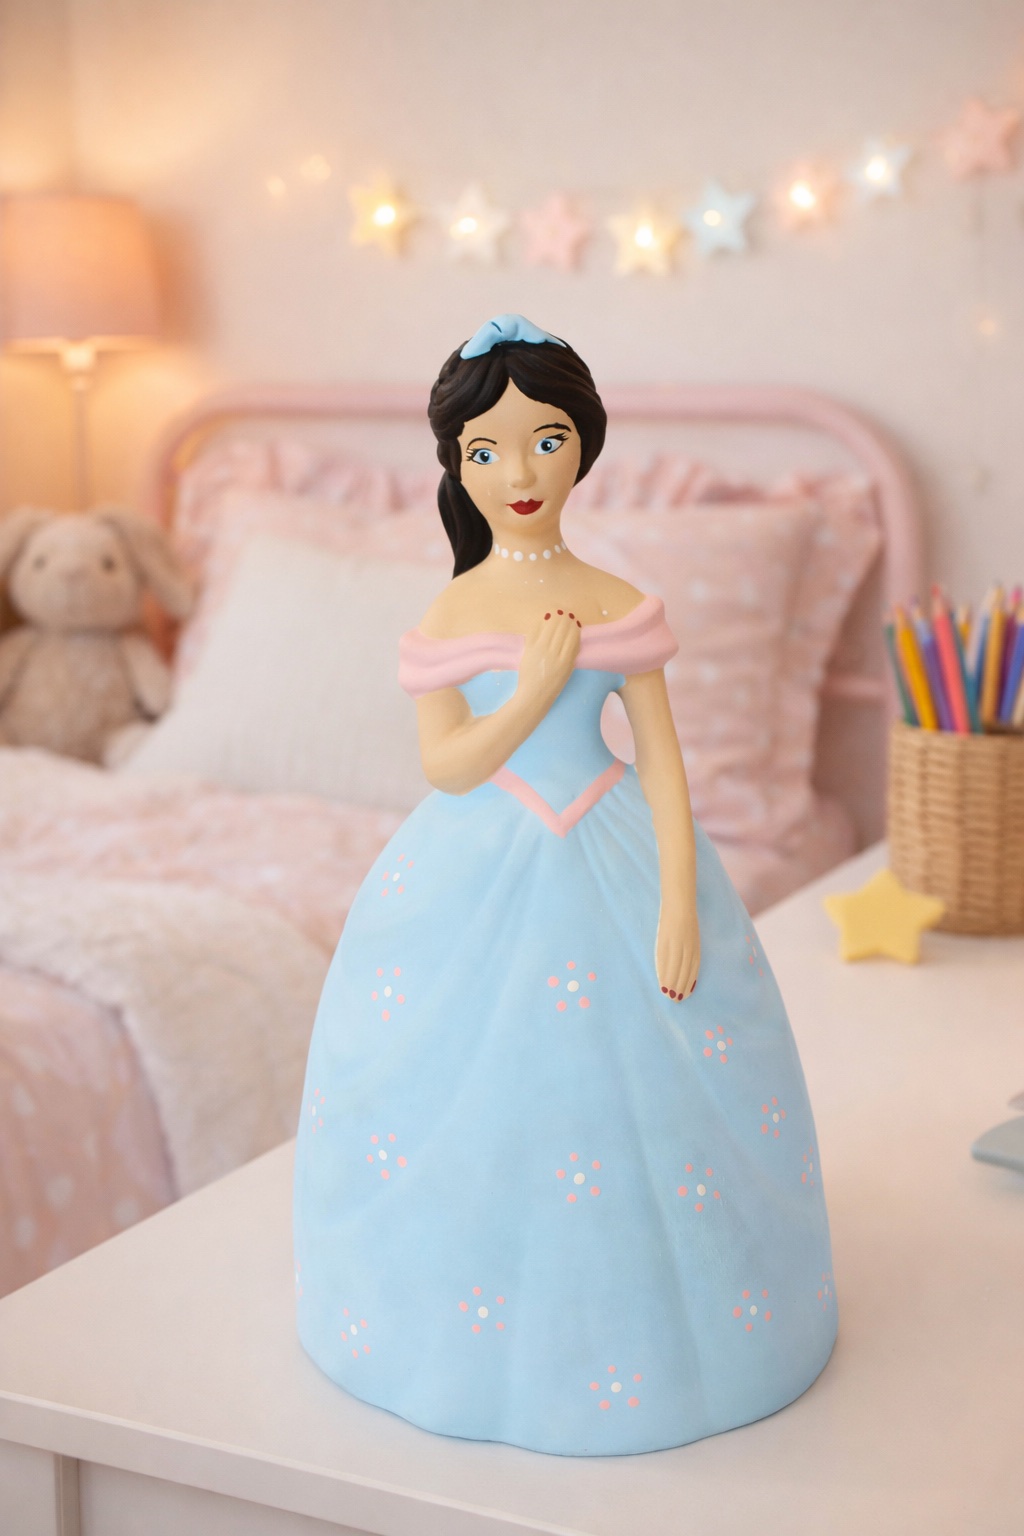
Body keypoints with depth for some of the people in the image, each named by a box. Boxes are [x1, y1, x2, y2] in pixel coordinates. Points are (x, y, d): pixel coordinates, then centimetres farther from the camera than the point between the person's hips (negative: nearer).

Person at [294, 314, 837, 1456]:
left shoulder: (621, 609, -2)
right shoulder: (451, 616, -4)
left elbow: (663, 760, -2)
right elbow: (444, 766, -7)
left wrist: (679, 904, -8)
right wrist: (535, 689, -19)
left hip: (614, 868, 1)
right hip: (482, 878, 0)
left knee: (626, 1091, 3)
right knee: (475, 1099, 2)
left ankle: (640, 1329, 23)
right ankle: (475, 1338, 22)